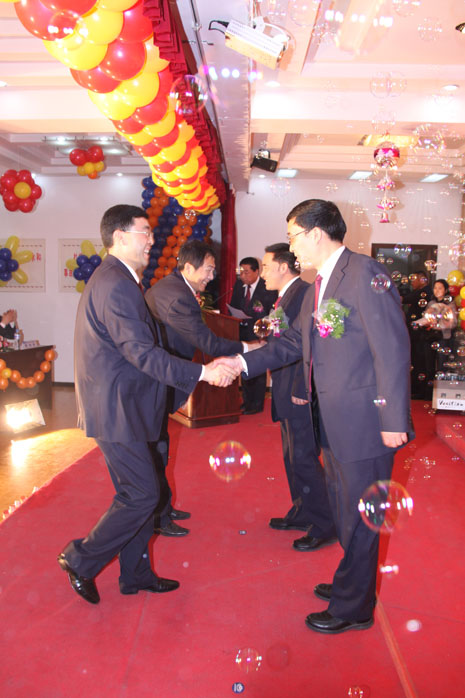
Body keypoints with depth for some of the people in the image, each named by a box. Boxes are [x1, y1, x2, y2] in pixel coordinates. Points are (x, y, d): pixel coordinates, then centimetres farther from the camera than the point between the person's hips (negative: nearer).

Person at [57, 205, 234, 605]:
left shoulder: (115, 279, 15)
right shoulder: (117, 285, -19)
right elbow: (143, 353, -25)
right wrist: (202, 373, -22)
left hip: (121, 406, 11)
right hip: (117, 411, -11)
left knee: (137, 493, 17)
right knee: (142, 495, -1)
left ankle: (136, 574, 32)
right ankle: (81, 560, 18)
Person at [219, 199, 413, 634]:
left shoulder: (365, 274, -17)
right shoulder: (320, 285, 12)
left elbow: (392, 349, -20)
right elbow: (295, 340, 15)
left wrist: (394, 419, -20)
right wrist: (244, 362, 6)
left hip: (365, 423, -9)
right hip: (334, 423, 9)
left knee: (358, 517, 7)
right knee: (343, 510, 23)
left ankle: (353, 608, 28)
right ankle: (353, 584, 45)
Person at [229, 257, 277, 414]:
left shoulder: (268, 288, -12)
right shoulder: (238, 285, 7)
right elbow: (232, 307, 14)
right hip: (242, 332, 6)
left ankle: (257, 404, 12)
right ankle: (247, 401, 27)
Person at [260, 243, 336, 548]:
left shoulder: (305, 292, -15)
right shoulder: (286, 296, 16)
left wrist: (302, 390, -22)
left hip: (301, 394, -10)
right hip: (288, 394, 10)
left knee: (304, 459, -3)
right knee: (292, 458, 18)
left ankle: (325, 525, 12)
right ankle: (302, 513, 33)